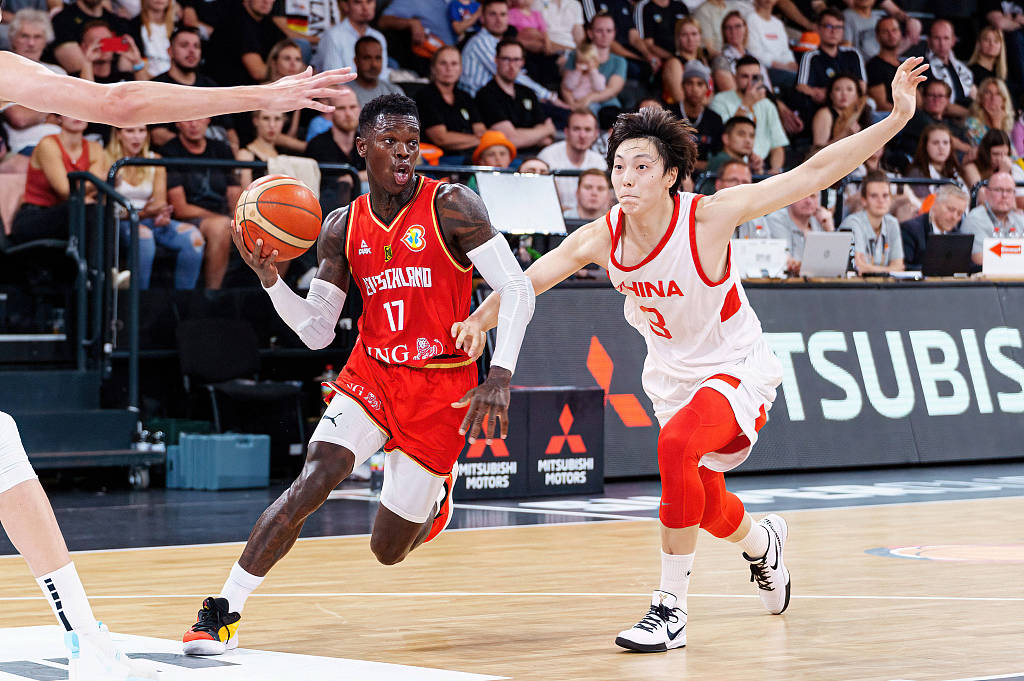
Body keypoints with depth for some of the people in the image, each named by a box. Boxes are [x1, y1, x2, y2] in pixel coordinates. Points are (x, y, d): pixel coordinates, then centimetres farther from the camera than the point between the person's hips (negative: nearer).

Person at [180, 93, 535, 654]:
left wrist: (500, 378, -24)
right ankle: (225, 612, -18)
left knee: (388, 550, 5)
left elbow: (517, 289, -13)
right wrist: (268, 276, -13)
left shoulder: (451, 207, -11)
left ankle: (434, 490, 42)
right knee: (313, 479, -24)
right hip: (370, 374, 2)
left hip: (441, 388, -2)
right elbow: (316, 332, 4)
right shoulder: (343, 228, 2)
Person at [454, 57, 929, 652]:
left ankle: (671, 609, -24)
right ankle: (763, 543, 57)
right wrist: (478, 322, 0)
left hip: (736, 366, -6)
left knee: (678, 446, -34)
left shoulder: (708, 217, -26)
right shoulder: (600, 238, -15)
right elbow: (528, 280, 1)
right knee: (708, 507, 18)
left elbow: (814, 174, -28)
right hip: (671, 374, 6)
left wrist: (896, 119, -32)